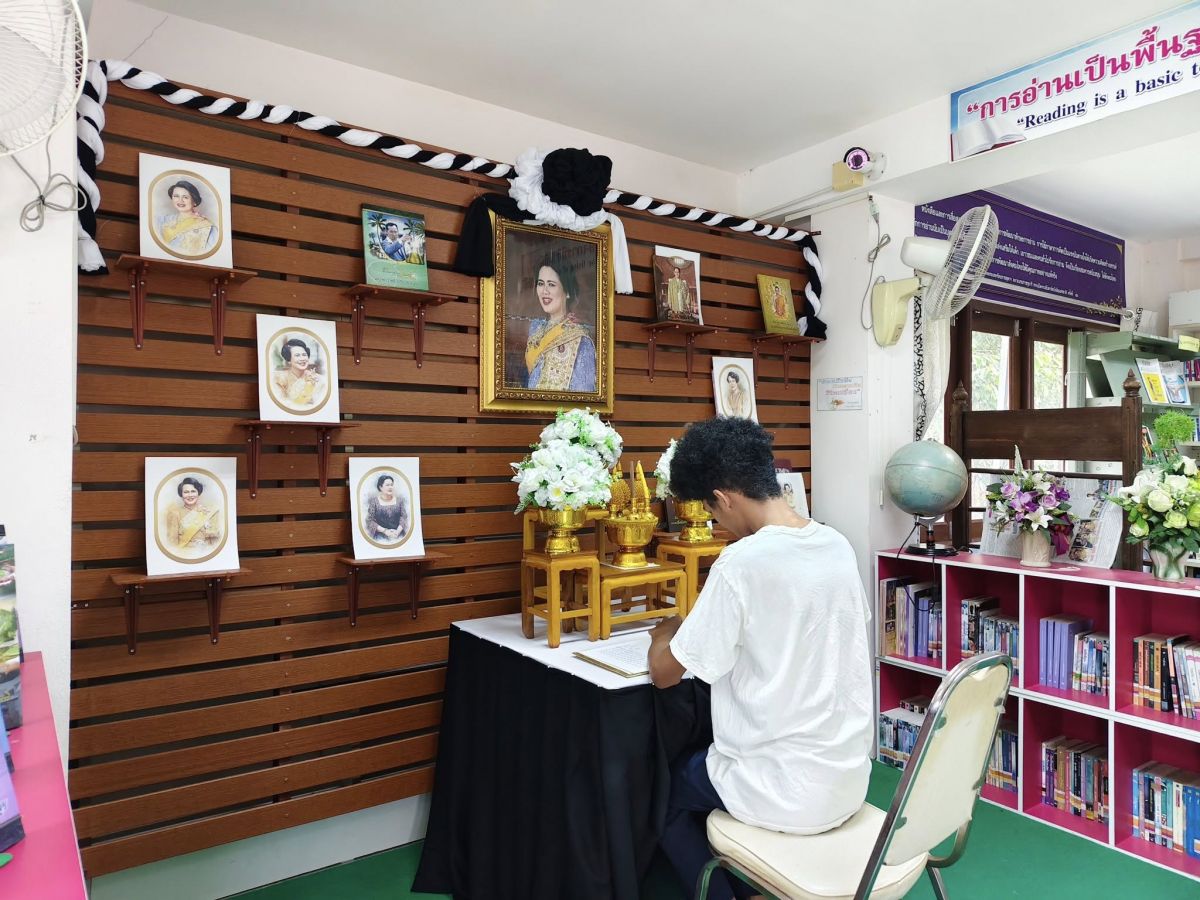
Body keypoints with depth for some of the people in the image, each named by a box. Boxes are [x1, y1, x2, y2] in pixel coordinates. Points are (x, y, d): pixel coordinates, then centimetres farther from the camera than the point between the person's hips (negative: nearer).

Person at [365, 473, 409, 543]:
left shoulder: (399, 500, 9)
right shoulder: (374, 501, 2)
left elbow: (404, 517, 4)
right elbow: (370, 520, -3)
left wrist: (398, 531, -13)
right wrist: (385, 531, -13)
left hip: (398, 536, 2)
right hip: (381, 538, -2)